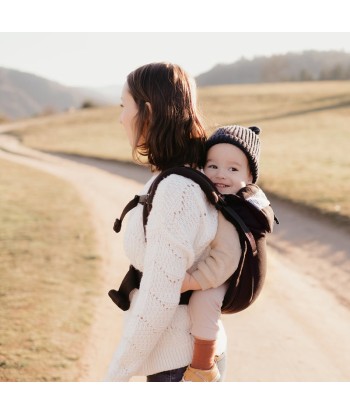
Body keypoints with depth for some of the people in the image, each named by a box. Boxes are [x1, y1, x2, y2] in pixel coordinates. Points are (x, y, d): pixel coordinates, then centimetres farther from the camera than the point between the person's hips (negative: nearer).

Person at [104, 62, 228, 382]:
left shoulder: (175, 191, -26)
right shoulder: (193, 178, 2)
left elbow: (158, 302, -26)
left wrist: (115, 377, -17)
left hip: (180, 364, -9)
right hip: (186, 352, 9)